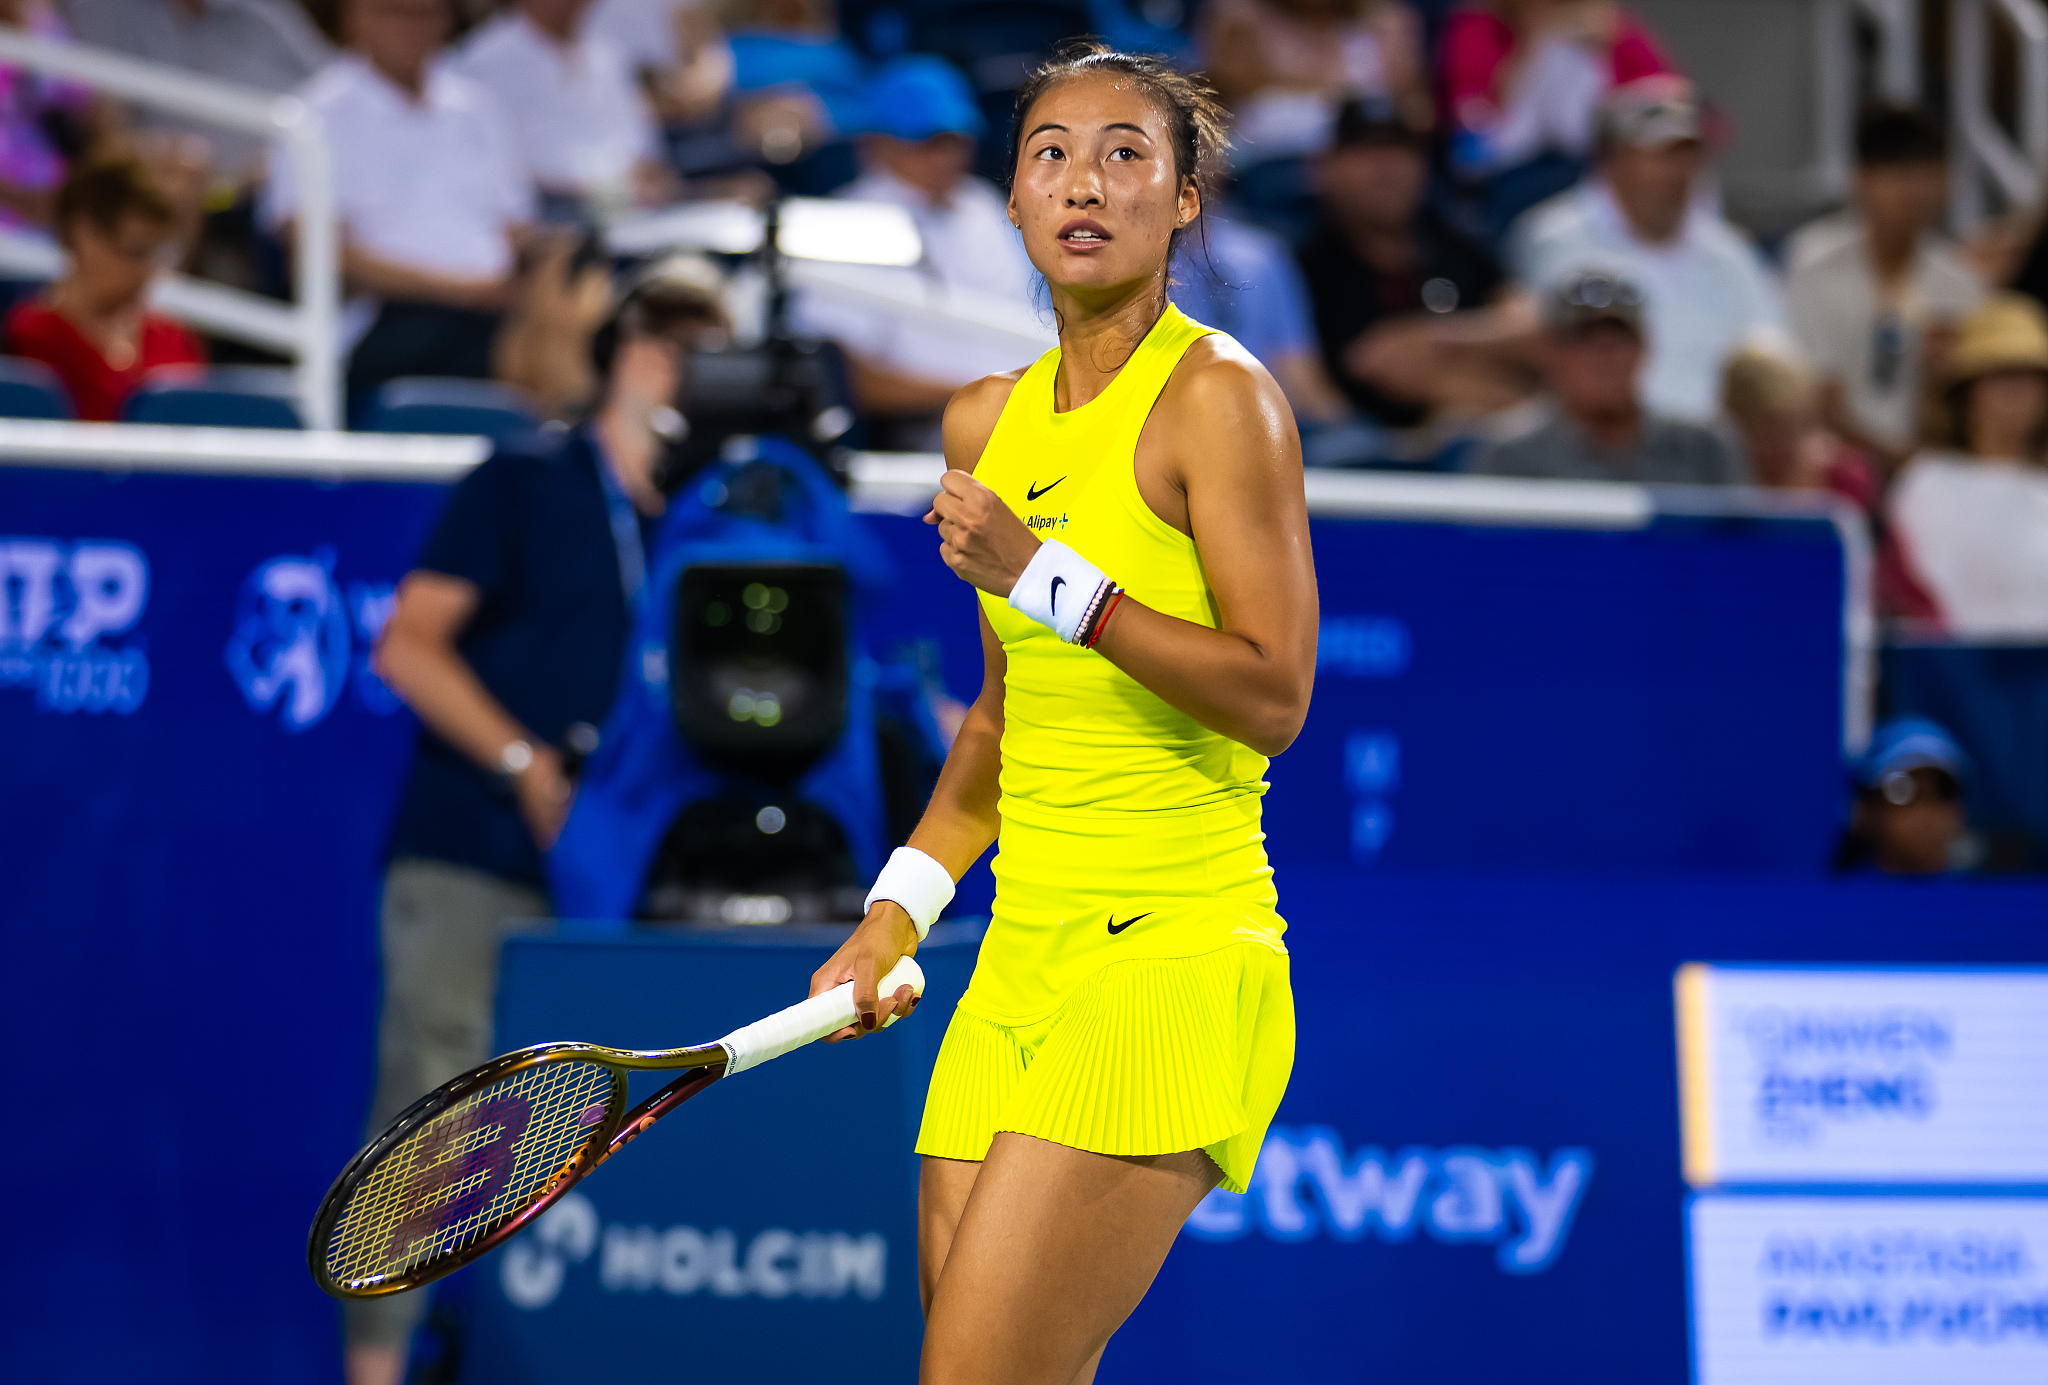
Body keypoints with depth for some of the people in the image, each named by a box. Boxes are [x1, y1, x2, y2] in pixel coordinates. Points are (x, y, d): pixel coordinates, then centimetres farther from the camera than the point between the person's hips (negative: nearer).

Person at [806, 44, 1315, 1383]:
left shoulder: (1218, 396, -8)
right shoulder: (990, 421, 13)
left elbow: (1274, 696, -16)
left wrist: (1043, 574, -18)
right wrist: (899, 909, 17)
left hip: (1179, 958, -7)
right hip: (1023, 961, 7)